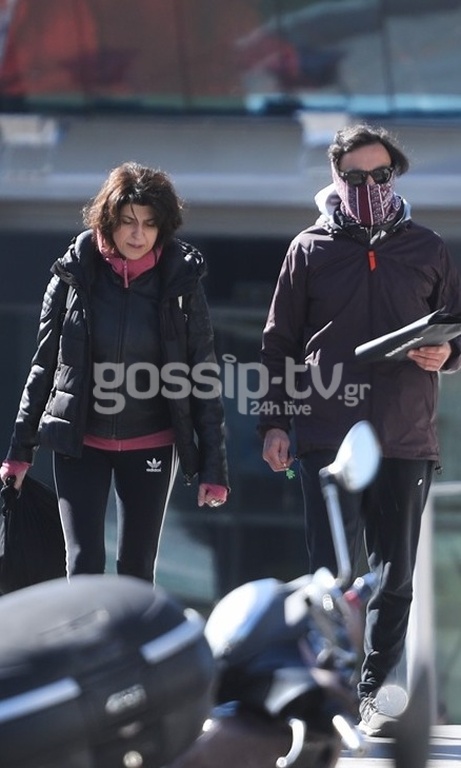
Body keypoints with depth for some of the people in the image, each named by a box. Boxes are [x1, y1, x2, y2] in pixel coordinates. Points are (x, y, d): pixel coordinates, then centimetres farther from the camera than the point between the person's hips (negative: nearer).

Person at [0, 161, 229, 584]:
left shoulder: (181, 280, -4)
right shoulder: (74, 275, -4)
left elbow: (204, 374, -1)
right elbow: (45, 364, 4)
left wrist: (213, 466, -4)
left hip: (151, 448, 0)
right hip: (80, 443, 0)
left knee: (137, 571, 7)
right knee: (84, 566, -9)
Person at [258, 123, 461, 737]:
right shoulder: (311, 250, 7)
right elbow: (279, 340, 8)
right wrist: (274, 421, 1)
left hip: (407, 440, 2)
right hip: (327, 436, -2)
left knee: (394, 576, 5)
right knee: (333, 573, -5)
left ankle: (376, 692, 14)